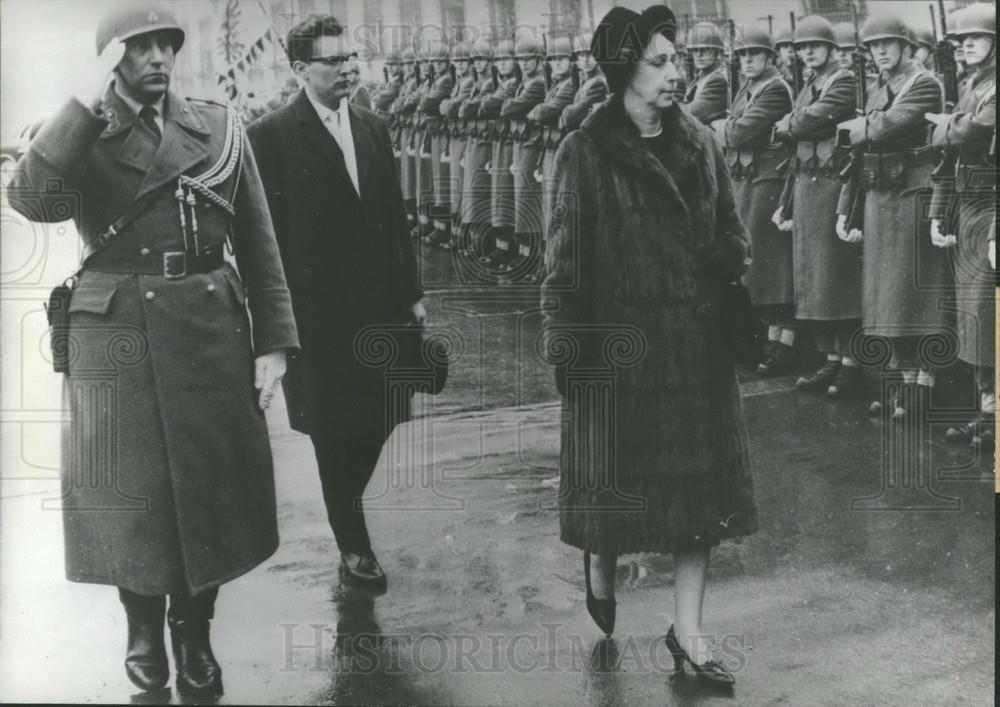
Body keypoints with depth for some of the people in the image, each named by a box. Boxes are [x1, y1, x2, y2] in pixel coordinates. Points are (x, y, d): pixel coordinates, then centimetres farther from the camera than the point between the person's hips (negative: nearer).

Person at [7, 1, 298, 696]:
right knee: (132, 493, 7)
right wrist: (88, 102, -20)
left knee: (210, 490, 8)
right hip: (118, 336, -2)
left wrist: (274, 342, 1)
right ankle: (144, 631, 29)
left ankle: (195, 632, 28)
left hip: (213, 333, 2)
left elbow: (259, 244, 7)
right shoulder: (82, 138, 3)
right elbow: (31, 198, -20)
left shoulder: (219, 128, 8)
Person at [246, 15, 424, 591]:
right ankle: (354, 547, 17)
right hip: (318, 309, -5)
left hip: (380, 301, 5)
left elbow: (395, 214, 12)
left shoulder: (374, 127, 10)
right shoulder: (273, 136, -7)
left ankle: (346, 505, 35)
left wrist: (411, 290, 10)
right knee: (335, 429, 4)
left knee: (379, 415, 9)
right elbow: (268, 230, -8)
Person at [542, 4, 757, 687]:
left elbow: (731, 235, 11)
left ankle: (688, 630, 16)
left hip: (696, 341, 4)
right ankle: (601, 561, 40)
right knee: (621, 472, 6)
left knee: (699, 481, 5)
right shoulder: (587, 151, -7)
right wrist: (566, 343, -10)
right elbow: (565, 255, -7)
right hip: (619, 340, -4)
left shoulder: (699, 143, 6)